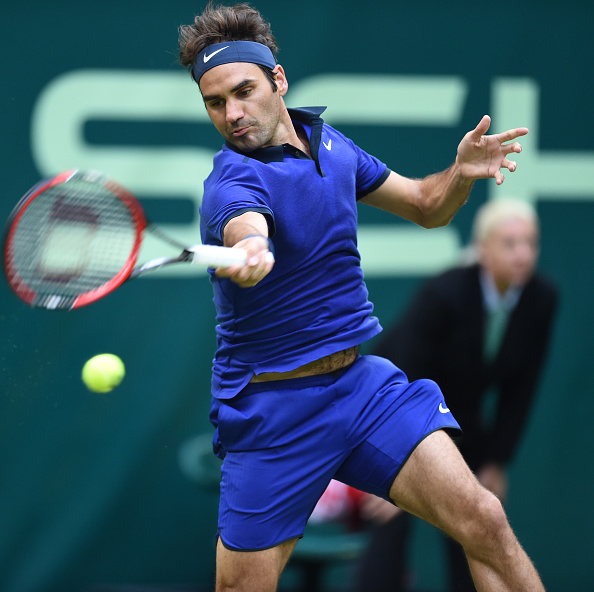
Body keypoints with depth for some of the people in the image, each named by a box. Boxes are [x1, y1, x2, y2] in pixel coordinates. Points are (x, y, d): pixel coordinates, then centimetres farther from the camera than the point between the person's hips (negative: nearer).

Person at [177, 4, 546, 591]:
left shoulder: (328, 141, 5)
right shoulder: (232, 179, -17)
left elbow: (425, 206, 17)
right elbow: (250, 231, -42)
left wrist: (461, 173, -5)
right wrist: (246, 257, -66)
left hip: (362, 381, 5)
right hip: (272, 408, -5)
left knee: (482, 521, -12)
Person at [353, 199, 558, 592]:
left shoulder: (542, 300, -18)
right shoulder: (444, 294, -32)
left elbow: (519, 389, -7)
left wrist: (496, 463, -4)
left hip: (461, 412, 5)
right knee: (393, 521, -16)